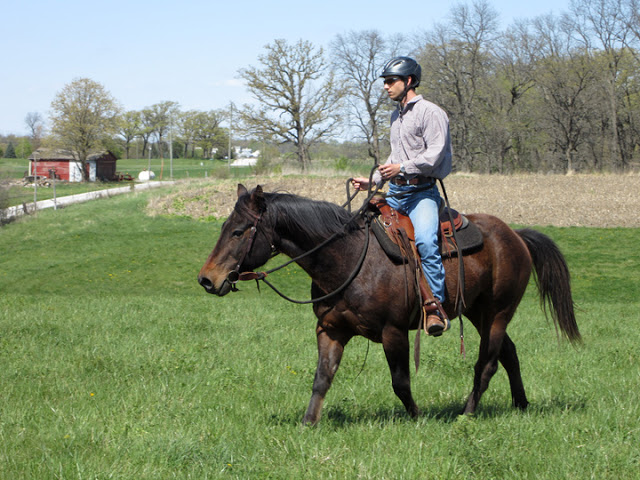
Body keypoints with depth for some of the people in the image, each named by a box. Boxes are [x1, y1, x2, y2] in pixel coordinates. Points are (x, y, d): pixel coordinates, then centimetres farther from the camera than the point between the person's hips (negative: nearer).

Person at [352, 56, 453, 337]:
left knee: (425, 240, -31)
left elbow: (435, 154, -16)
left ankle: (436, 307, -32)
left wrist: (403, 167, -23)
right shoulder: (396, 116, 21)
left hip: (422, 191, -9)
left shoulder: (430, 113, -6)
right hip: (395, 192, 9)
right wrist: (373, 181, 19)